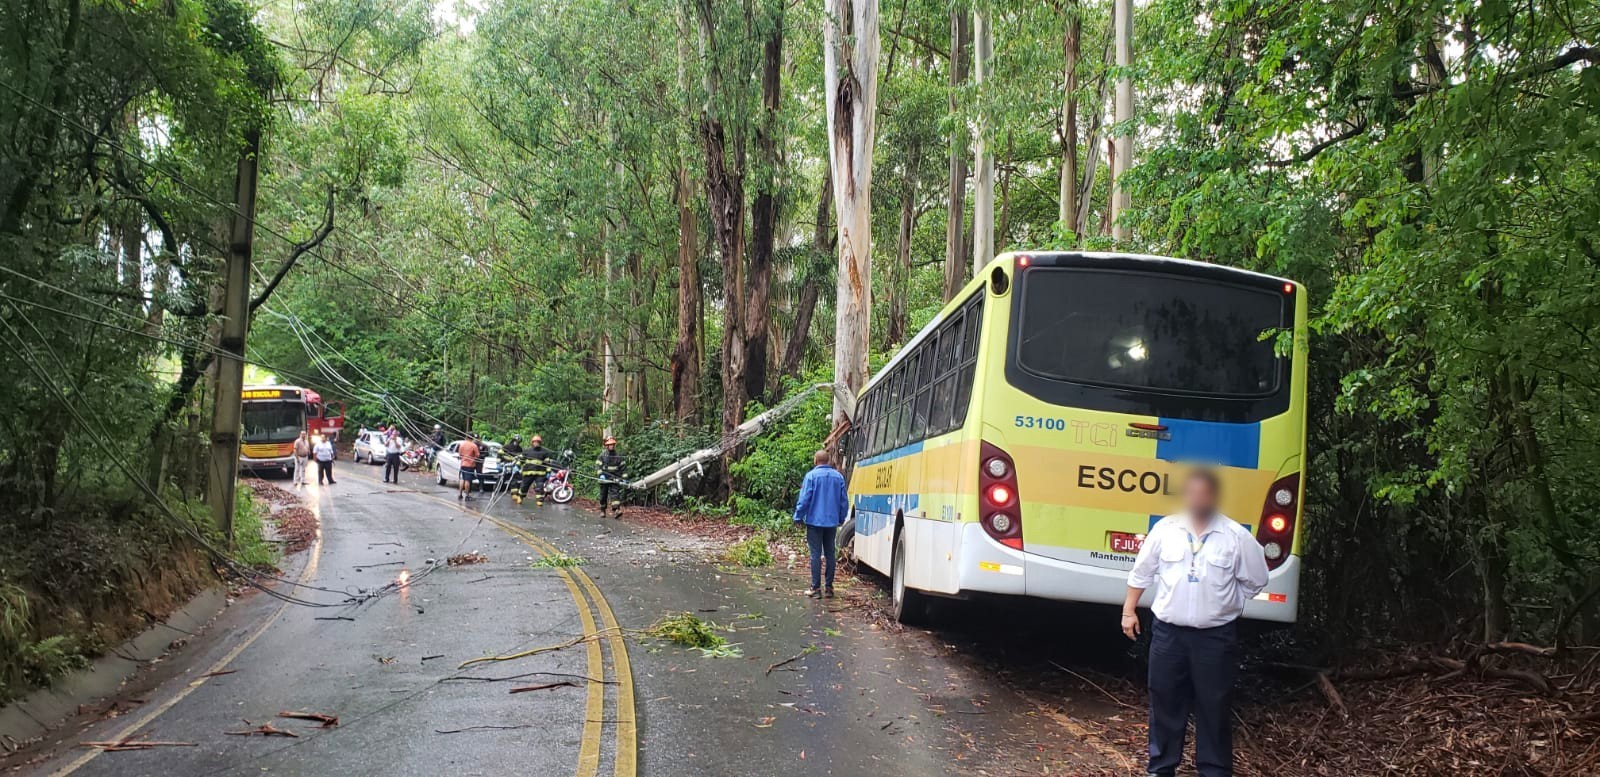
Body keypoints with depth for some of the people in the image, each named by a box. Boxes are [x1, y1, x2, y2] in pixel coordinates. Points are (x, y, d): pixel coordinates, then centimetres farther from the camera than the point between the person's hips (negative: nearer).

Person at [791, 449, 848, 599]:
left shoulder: (811, 476, -9)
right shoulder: (838, 476, 4)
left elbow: (804, 499, -11)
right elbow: (844, 501, 7)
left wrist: (798, 518, -1)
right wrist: (841, 518, 19)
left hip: (815, 521, -4)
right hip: (832, 522, 4)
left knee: (816, 554, -1)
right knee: (830, 554, 11)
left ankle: (816, 588, -1)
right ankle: (829, 588, 14)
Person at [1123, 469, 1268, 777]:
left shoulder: (1236, 536, -5)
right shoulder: (1165, 529, 1)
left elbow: (1255, 581, 6)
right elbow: (1141, 574, 9)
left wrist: (1224, 606, 10)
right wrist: (1128, 610, 9)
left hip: (1216, 636, -2)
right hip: (1168, 632, 2)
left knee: (1214, 706, 5)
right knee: (1165, 702, 9)